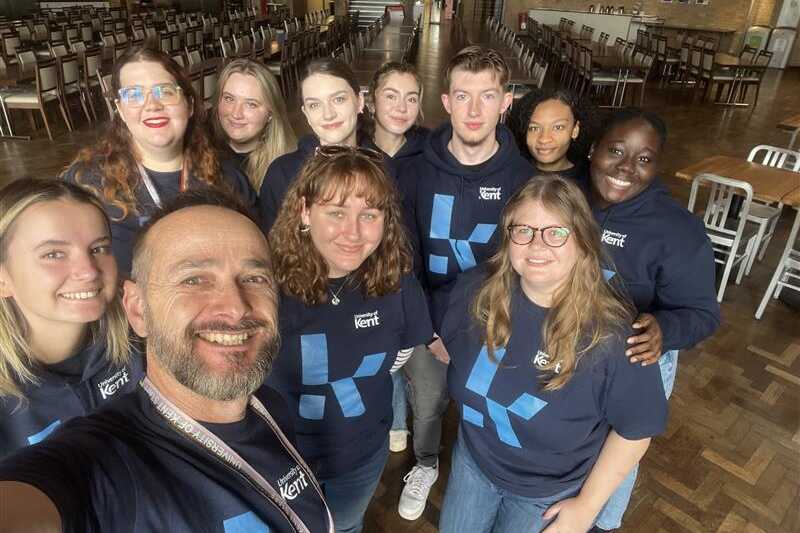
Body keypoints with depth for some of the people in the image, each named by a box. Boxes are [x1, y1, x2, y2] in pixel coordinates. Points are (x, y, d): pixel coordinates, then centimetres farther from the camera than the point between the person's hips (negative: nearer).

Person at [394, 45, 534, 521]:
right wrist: (429, 331, -11)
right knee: (426, 405, 20)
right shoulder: (414, 172, -12)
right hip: (428, 321, 1)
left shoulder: (524, 178, -13)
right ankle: (426, 464, 52)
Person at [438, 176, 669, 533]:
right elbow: (447, 345, 2)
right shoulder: (477, 290, -19)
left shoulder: (611, 334, -29)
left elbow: (636, 428, -15)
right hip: (474, 457, 4)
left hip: (552, 492, -3)